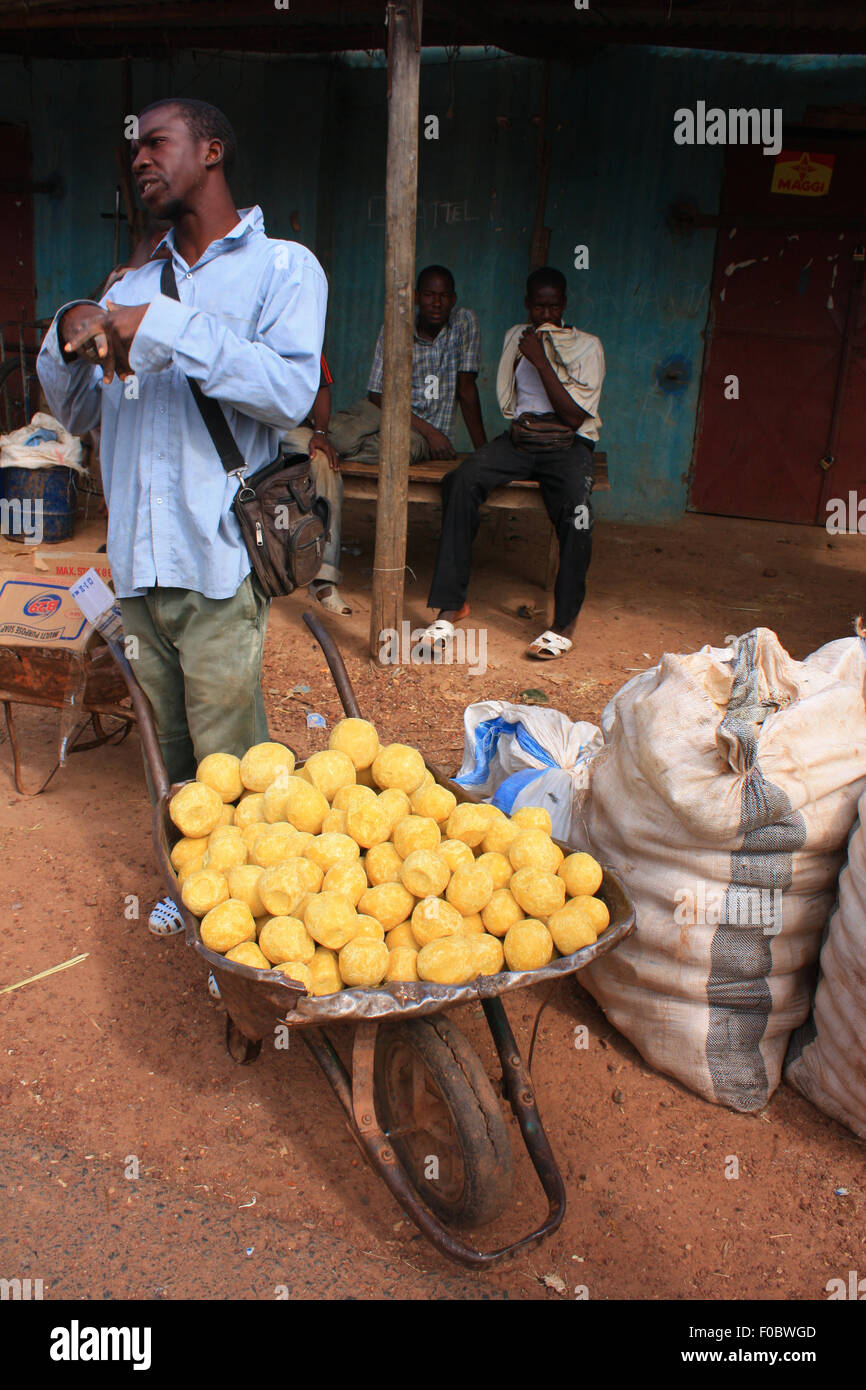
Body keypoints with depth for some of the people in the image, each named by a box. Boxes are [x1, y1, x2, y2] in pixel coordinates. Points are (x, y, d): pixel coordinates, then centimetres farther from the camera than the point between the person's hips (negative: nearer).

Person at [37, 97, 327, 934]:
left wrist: (170, 329, -16)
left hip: (219, 561, -5)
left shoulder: (282, 268, 3)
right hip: (139, 563, 6)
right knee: (170, 756, 15)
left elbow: (291, 390, -16)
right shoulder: (132, 288, 20)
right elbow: (75, 412, 17)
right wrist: (70, 335, -3)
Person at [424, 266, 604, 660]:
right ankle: (451, 604, -28)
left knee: (575, 508, -36)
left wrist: (542, 362, -12)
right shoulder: (516, 338, 17)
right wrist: (522, 425, 0)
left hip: (568, 443, -3)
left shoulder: (586, 347, 3)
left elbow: (575, 416, -7)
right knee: (461, 481, -28)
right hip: (519, 439, 3)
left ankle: (565, 624, -29)